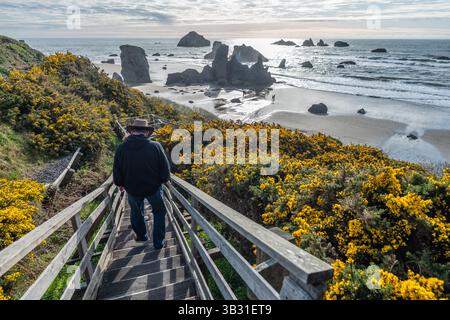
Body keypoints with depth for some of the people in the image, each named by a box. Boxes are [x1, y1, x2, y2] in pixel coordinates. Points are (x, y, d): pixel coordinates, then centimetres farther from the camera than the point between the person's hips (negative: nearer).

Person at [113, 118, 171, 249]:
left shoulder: (121, 148, -13)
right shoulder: (155, 146, -18)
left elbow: (117, 171, -3)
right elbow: (165, 168, -13)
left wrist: (120, 184, 16)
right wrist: (163, 179, 7)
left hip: (132, 189, 2)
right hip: (153, 187, -2)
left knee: (136, 212, 27)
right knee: (159, 213, 19)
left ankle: (141, 236, 46)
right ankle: (158, 242, 24)